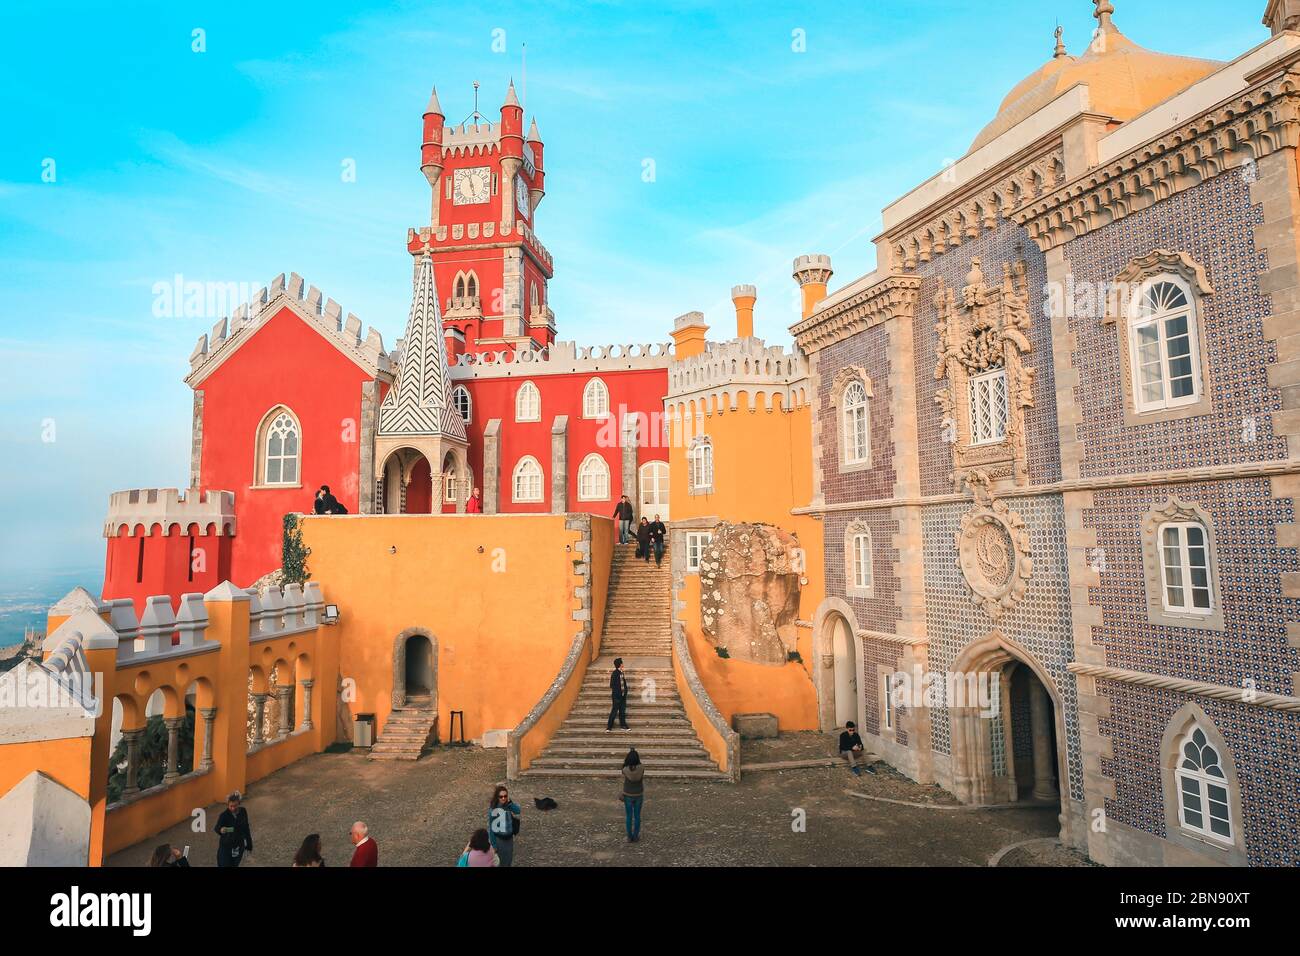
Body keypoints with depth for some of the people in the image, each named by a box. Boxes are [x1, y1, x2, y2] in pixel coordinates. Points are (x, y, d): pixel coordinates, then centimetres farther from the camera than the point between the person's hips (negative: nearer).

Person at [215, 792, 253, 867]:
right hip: (226, 846, -3)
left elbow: (246, 828, 3)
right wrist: (221, 830, -54)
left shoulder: (243, 812, -7)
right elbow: (217, 828, -29)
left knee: (234, 865, 15)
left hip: (239, 846, 3)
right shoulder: (224, 815, -17)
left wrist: (249, 844, 8)